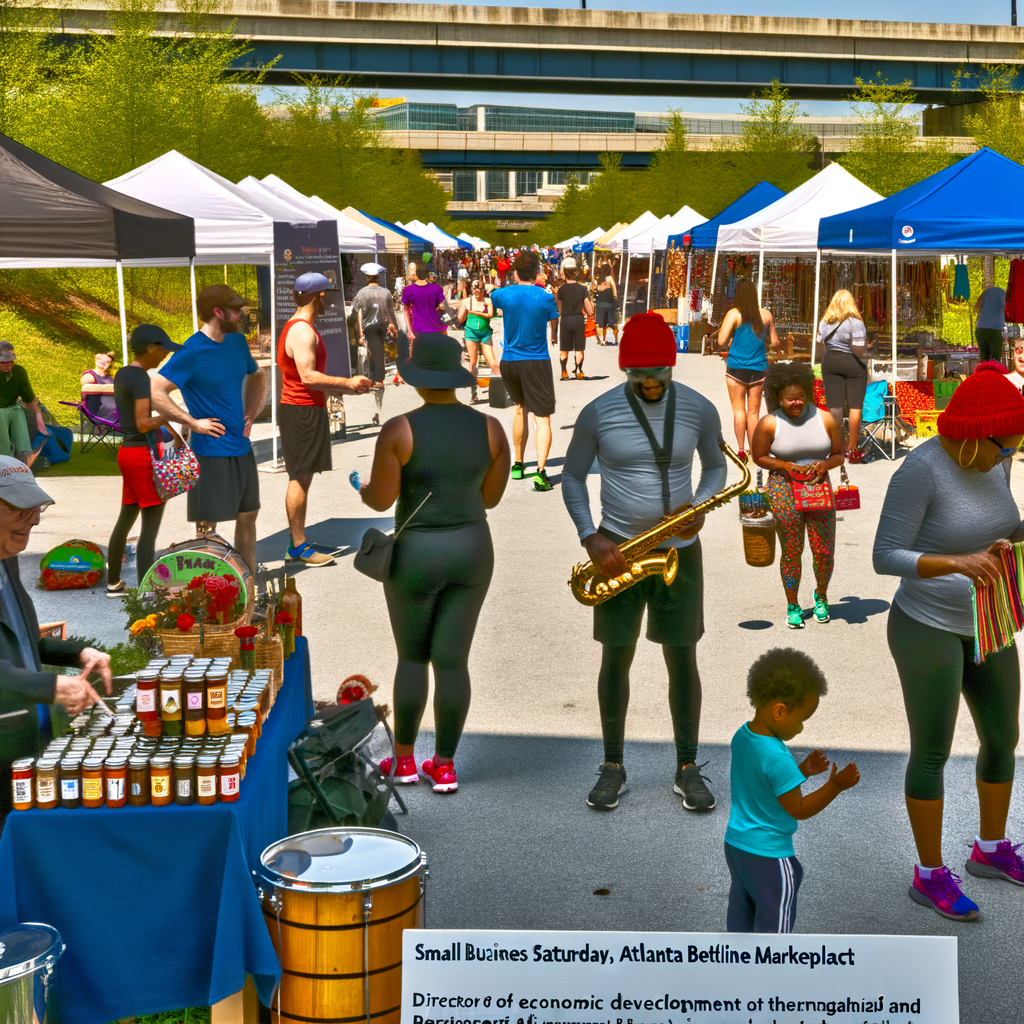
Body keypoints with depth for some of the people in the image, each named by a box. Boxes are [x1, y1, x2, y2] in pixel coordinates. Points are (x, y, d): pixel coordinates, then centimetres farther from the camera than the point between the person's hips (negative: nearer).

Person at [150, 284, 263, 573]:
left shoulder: (238, 342, 8)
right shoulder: (192, 352, -15)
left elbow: (256, 377, 27)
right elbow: (154, 392, -21)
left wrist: (250, 413, 12)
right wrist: (193, 422, -19)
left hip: (242, 448, 8)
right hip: (211, 451, -8)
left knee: (248, 516, 13)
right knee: (207, 527, 0)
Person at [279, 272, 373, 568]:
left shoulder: (301, 328, 18)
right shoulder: (302, 331, -16)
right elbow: (308, 377, -25)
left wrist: (348, 388, 19)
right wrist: (347, 382, -18)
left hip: (305, 409, 11)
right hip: (302, 411, -11)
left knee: (302, 478, 12)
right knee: (300, 478, -7)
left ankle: (296, 544, 18)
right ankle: (299, 546, -3)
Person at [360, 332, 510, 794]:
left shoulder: (398, 430, -15)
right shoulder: (490, 427, -5)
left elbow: (381, 500, -12)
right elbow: (491, 497, 3)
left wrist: (365, 489, 11)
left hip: (415, 557, -3)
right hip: (471, 551, 3)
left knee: (412, 657, 17)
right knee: (452, 661, 12)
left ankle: (403, 759, 26)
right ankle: (444, 767, 18)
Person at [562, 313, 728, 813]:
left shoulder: (700, 410, -5)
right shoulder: (597, 413, -8)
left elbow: (715, 467, 10)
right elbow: (572, 478, 1)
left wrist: (698, 507, -10)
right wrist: (590, 538, -11)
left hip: (678, 549, 1)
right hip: (618, 550, 0)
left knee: (682, 659, 4)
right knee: (616, 658, 5)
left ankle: (688, 769, 16)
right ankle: (613, 767, 19)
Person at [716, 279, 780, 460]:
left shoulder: (734, 314, -9)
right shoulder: (766, 315, 2)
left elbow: (721, 342, -14)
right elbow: (774, 342, 11)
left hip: (737, 368, -3)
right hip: (758, 369, 3)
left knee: (739, 409, 4)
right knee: (754, 411, 10)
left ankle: (741, 449, -2)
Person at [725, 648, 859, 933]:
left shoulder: (742, 736, -2)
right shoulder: (777, 759, -30)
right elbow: (798, 809, -21)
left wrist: (801, 771, 4)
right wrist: (835, 785, -24)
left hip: (736, 843, 9)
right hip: (768, 856, -9)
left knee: (741, 908, 24)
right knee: (775, 920, 9)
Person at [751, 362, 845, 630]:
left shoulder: (825, 419, -2)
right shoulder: (769, 424, -7)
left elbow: (839, 454, 7)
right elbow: (759, 457, 2)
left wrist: (825, 464, -14)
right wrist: (785, 465, -12)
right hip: (784, 487, -2)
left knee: (824, 552, 1)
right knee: (791, 550, -1)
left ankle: (821, 596, 31)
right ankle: (792, 606, 18)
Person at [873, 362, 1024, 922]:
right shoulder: (920, 469, -26)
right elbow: (885, 559, -25)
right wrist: (957, 563, -40)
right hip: (927, 628, -8)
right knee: (932, 754, 5)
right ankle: (930, 875, 25)